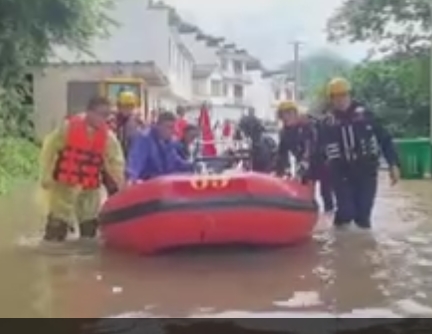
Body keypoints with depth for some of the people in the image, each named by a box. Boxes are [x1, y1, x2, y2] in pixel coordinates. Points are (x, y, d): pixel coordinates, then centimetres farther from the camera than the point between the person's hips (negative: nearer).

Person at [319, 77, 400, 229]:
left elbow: (384, 139, 4)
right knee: (346, 212, -5)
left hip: (367, 170, 1)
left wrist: (393, 164, -1)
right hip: (342, 173, 0)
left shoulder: (364, 114, 1)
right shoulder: (328, 122, 1)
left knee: (364, 212, 1)